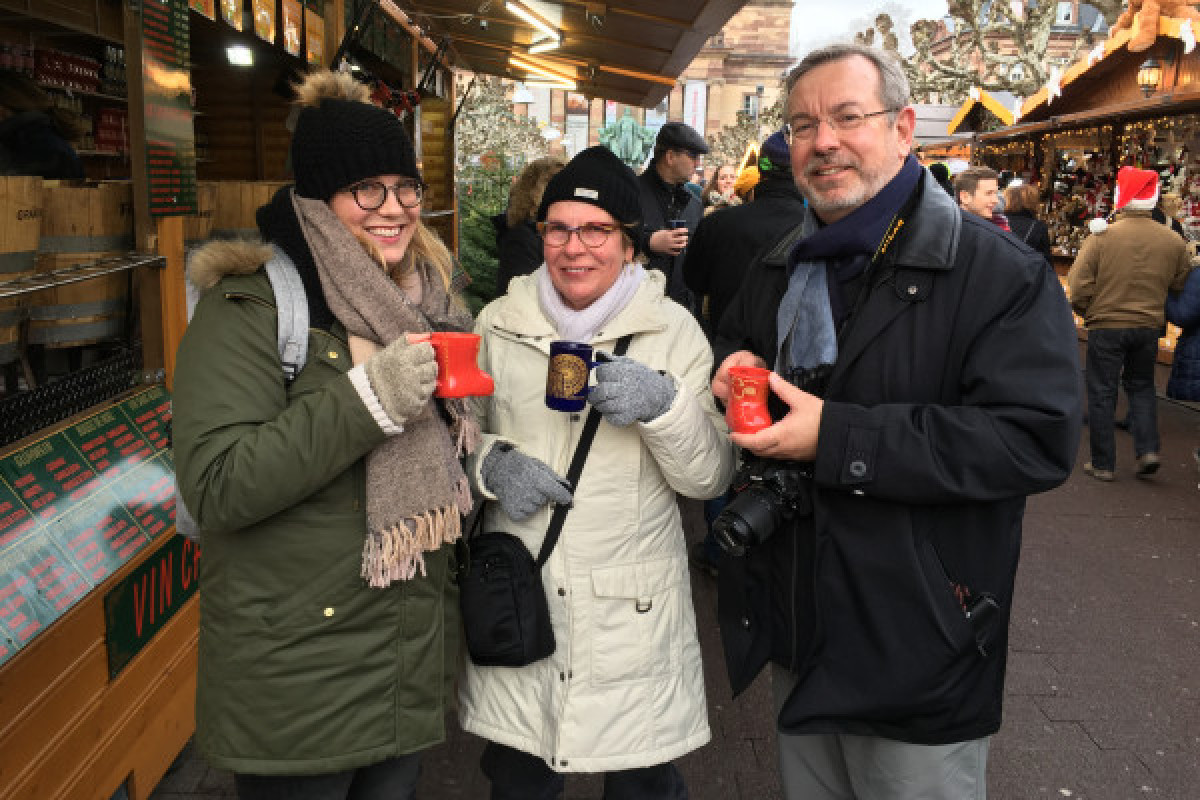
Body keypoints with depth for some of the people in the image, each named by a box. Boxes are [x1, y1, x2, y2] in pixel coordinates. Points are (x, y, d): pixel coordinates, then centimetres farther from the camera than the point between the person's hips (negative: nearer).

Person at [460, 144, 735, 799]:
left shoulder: (674, 331, -4)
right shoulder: (498, 323, 0)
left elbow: (711, 478, -6)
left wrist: (663, 403, -24)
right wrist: (492, 463, -10)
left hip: (634, 613, -1)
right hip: (516, 600, 2)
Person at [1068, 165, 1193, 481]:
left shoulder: (1102, 236, -14)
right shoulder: (1173, 241, -3)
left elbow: (1078, 286, -15)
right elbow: (1181, 286, 5)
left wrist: (1090, 314, 3)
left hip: (1106, 327, -3)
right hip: (1149, 326, 3)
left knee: (1102, 393, 6)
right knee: (1142, 387, 22)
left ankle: (1103, 464, 11)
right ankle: (1148, 449, 10)